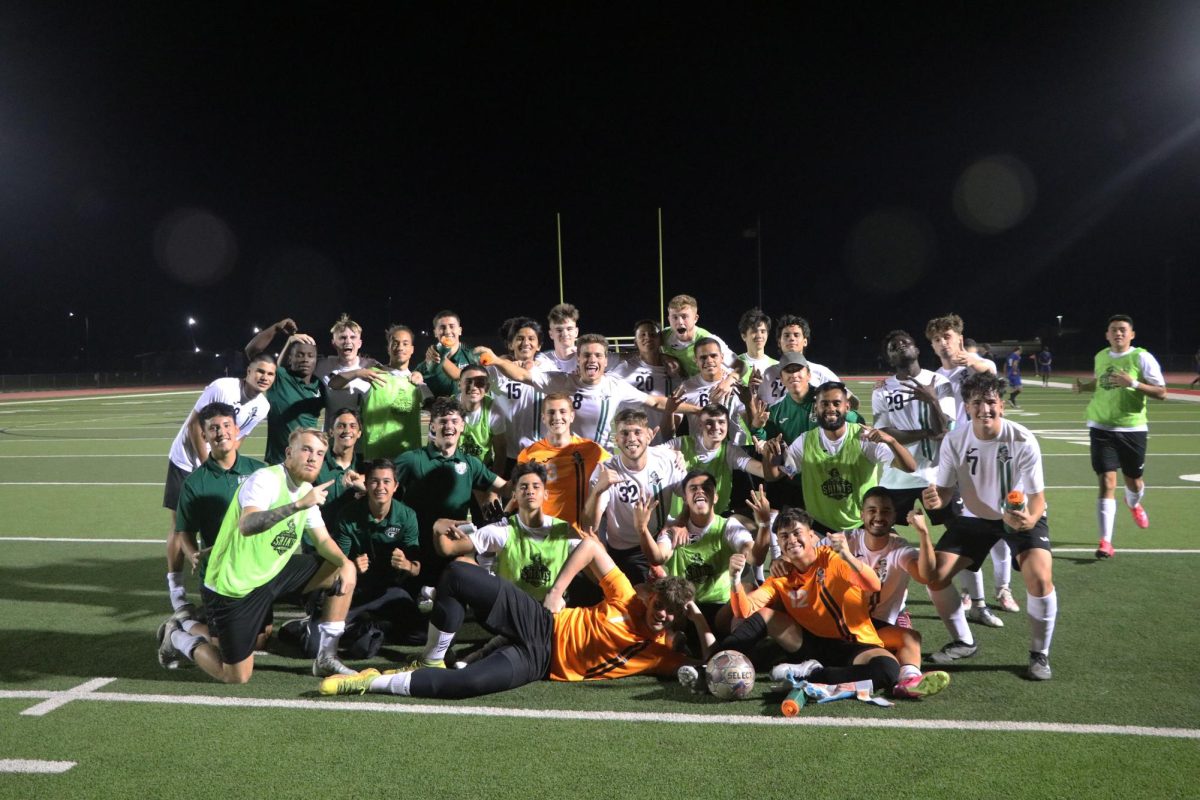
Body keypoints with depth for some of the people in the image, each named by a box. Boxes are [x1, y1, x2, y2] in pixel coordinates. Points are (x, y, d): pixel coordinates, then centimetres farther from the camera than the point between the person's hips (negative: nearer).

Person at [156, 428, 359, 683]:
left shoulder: (307, 490, 4)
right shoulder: (266, 479, -22)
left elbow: (323, 540, 6)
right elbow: (247, 525, -40)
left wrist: (345, 563, -14)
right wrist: (299, 504, -48)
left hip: (272, 574, 8)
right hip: (233, 588, -8)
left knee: (344, 569, -2)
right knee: (237, 677, -2)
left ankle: (326, 659, 7)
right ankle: (178, 638, 24)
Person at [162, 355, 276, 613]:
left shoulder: (262, 407, -7)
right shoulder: (222, 387, -23)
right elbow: (195, 424, -17)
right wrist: (206, 465, -15)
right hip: (187, 461, -4)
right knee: (180, 523, -2)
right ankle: (175, 586, 8)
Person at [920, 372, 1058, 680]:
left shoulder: (1023, 441, -25)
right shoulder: (954, 441, -18)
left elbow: (1037, 496, -21)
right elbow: (946, 489, -9)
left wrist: (1030, 519, -45)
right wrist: (935, 499, -34)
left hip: (1021, 516, -3)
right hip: (975, 517, 3)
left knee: (1040, 578, -26)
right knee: (935, 575, -8)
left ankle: (1039, 654, 0)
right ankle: (964, 643, 17)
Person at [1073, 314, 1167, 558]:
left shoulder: (1142, 357, -9)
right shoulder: (1100, 357, 4)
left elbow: (1162, 393, -13)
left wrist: (1133, 383, -27)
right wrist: (1084, 387, 5)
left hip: (1133, 429, -1)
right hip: (1101, 428, 2)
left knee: (1133, 481, 15)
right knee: (1107, 482, -7)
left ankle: (1133, 504, 54)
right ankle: (1105, 541, -7)